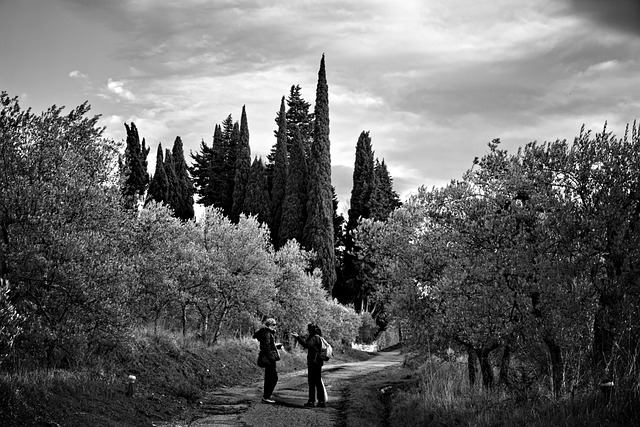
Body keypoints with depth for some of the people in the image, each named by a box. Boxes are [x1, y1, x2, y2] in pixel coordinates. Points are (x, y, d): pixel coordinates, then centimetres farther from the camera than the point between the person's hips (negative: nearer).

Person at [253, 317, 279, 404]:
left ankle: (266, 397, 17)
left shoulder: (269, 333, 17)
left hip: (268, 358, 11)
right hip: (269, 358, -11)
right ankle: (266, 397, -7)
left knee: (269, 378, 13)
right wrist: (271, 357, -22)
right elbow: (266, 347, -21)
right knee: (274, 378, -9)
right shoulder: (267, 333, -14)